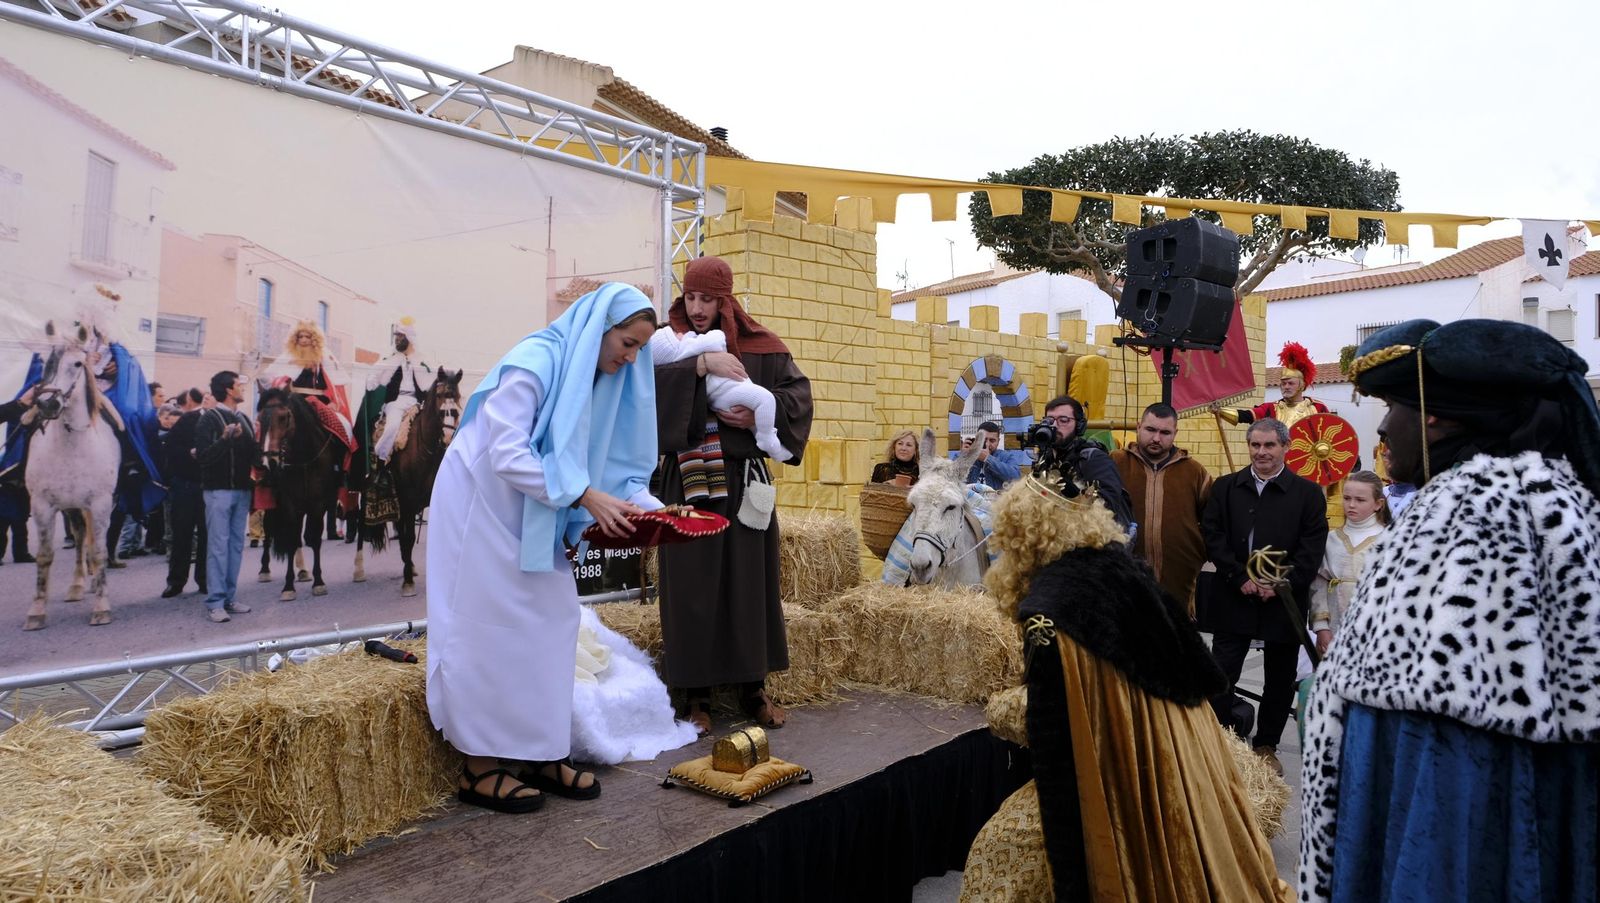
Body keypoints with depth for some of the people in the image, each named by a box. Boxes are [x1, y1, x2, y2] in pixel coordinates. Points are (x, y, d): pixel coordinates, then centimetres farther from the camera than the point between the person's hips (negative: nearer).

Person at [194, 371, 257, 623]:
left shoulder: (245, 419, 14)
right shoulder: (209, 419, -5)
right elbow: (202, 456, -14)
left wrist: (260, 442, 1)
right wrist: (226, 439, -25)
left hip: (242, 490, 6)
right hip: (218, 490, -6)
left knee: (236, 545, 8)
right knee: (218, 545, -5)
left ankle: (229, 597, 16)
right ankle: (215, 602, -1)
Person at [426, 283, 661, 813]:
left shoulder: (603, 378, 2)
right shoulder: (534, 363, -22)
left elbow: (609, 460, 3)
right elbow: (509, 458, -28)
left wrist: (641, 504, -14)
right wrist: (588, 497, -31)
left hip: (531, 512, 8)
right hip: (482, 505, -8)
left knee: (552, 620, 6)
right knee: (492, 628, -3)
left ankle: (541, 753, 16)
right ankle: (481, 767, 9)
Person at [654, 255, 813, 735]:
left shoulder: (758, 347, 4)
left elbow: (798, 393, 1)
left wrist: (760, 413, -15)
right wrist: (702, 364, -23)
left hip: (742, 481, 1)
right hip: (687, 482, 0)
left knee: (748, 580, 6)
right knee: (691, 584, 1)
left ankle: (754, 686, 19)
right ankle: (695, 693, 11)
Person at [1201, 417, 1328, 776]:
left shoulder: (1308, 492, 2)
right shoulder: (1225, 487, 5)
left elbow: (1312, 548, -4)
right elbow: (1212, 536, -2)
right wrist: (1240, 578, -11)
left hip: (1284, 601, 0)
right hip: (1233, 599, 0)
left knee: (1279, 680, 11)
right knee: (1221, 675, 1)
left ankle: (1266, 746, 26)